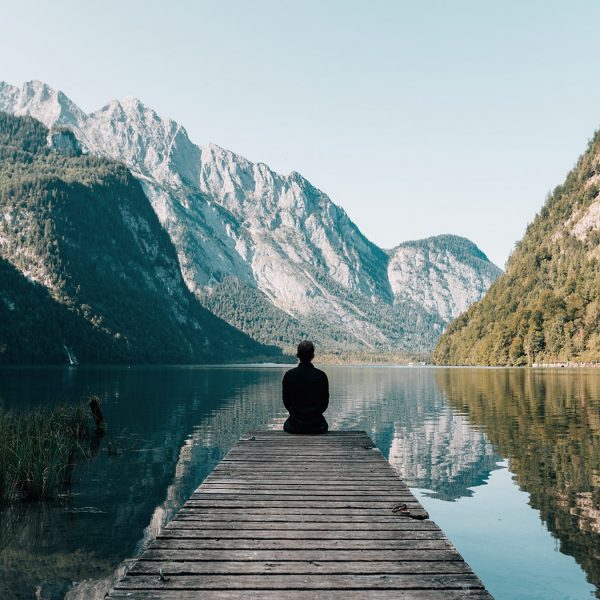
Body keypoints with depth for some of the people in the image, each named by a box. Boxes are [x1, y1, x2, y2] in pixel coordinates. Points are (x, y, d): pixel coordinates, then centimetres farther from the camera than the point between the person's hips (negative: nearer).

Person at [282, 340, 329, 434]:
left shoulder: (289, 375, -11)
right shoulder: (321, 376, -11)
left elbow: (286, 401, -1)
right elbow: (325, 403, -1)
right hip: (316, 426, 0)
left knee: (286, 425, 35)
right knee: (324, 425, 35)